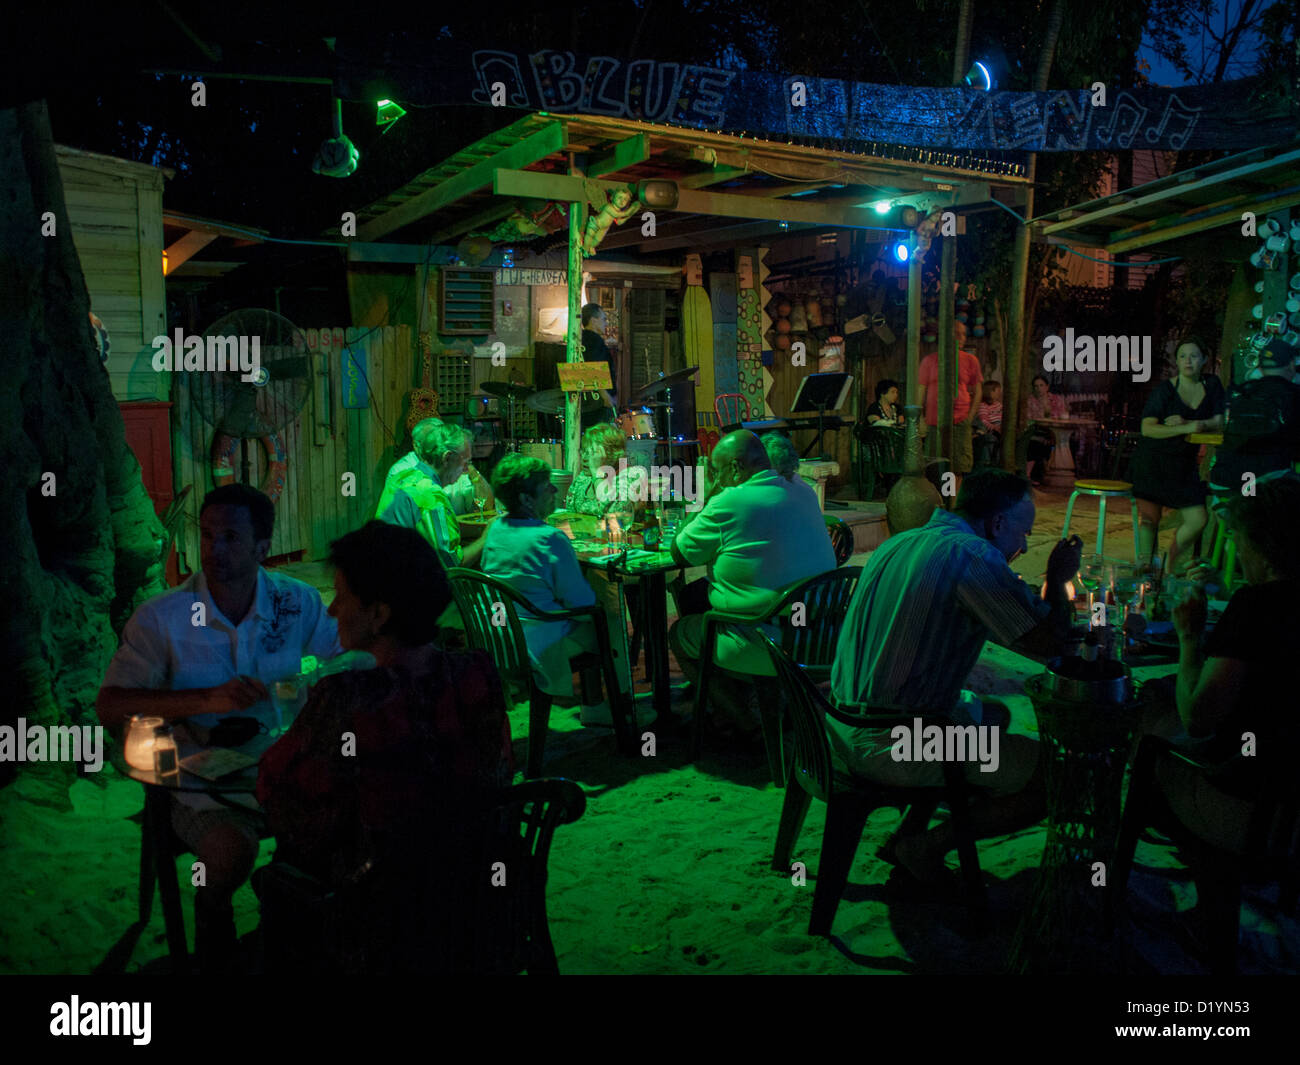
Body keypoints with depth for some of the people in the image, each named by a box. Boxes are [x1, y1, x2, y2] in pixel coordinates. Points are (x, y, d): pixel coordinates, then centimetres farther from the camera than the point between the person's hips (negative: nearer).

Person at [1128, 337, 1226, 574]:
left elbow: (1218, 423, 2)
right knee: (1149, 518, -8)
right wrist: (1186, 428, -26)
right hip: (1152, 460, -4)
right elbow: (1147, 428, -17)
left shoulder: (1211, 385, 5)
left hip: (1184, 464, 4)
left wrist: (1184, 422, -12)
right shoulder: (1165, 390, -8)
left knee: (1198, 520, -2)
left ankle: (1170, 564, 20)